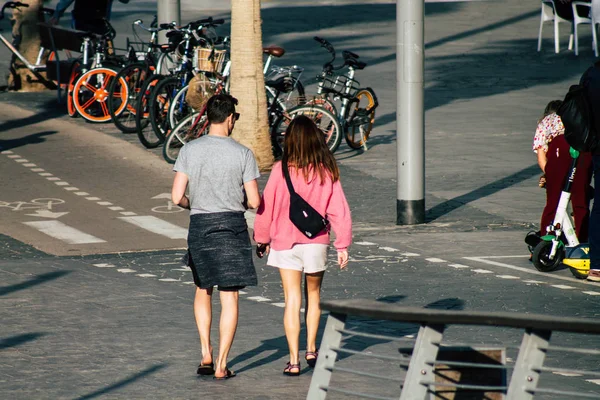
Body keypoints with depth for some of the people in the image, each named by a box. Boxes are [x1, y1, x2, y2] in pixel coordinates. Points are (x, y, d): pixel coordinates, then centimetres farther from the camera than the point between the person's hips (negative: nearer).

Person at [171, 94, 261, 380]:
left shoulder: (189, 151, -3)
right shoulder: (242, 154, -7)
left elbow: (177, 197, -7)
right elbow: (254, 201, -6)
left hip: (199, 226, 2)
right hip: (232, 225, -2)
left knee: (203, 291, 21)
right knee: (229, 298, 3)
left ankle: (206, 354, 13)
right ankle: (221, 364, 1)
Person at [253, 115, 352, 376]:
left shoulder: (282, 170, -11)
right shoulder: (327, 172, -6)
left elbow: (266, 206, -4)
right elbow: (339, 210, -4)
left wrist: (262, 238, 9)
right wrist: (343, 245, 3)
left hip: (285, 242, -2)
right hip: (316, 242, 2)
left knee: (292, 300, 1)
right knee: (313, 295, 22)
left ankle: (294, 361, -3)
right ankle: (311, 349, 26)